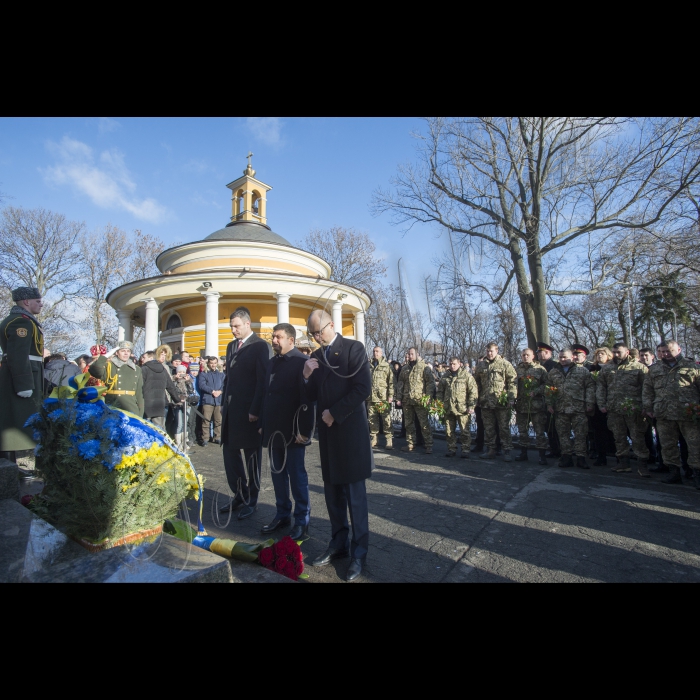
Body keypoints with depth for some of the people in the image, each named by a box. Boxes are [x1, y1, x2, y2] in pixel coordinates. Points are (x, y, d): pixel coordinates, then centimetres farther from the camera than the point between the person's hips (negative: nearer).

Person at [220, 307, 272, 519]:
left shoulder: (260, 346, -9)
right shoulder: (231, 346, 15)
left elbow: (263, 380, -15)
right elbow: (228, 377, 17)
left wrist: (255, 410, -18)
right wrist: (224, 404, 12)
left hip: (249, 410, -7)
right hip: (230, 409, 7)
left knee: (252, 455, 5)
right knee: (230, 453, 12)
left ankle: (251, 500, 20)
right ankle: (240, 494, 29)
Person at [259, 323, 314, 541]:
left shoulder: (301, 362, -10)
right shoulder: (272, 363, 13)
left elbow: (307, 399, -15)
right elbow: (266, 395, 15)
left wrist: (304, 430, -19)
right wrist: (263, 424, 12)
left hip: (293, 431, -7)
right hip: (274, 430, 7)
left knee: (297, 476, 3)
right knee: (278, 474, 14)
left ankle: (301, 521, 15)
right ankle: (282, 514, 28)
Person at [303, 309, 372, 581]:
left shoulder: (353, 348, -7)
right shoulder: (316, 356, 11)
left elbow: (363, 388, -16)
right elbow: (312, 396, 9)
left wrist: (335, 413, -13)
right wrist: (308, 377, -10)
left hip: (350, 431, -6)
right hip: (327, 432, 6)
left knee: (355, 495, 3)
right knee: (332, 493, 13)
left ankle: (359, 553, 16)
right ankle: (338, 544, 27)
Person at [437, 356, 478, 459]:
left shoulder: (466, 375, -2)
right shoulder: (445, 376, 11)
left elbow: (473, 391, -5)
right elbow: (440, 391, 18)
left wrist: (471, 406, -10)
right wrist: (440, 404, 9)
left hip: (462, 408, -4)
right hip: (448, 408, 5)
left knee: (465, 431, 0)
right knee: (449, 431, 11)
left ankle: (465, 450, 11)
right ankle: (451, 449, 22)